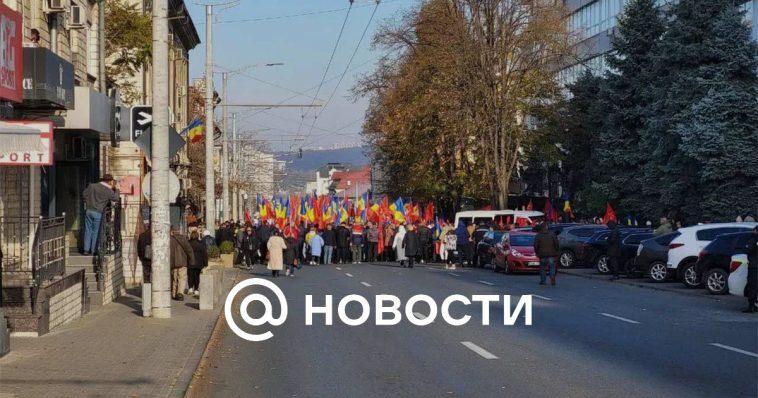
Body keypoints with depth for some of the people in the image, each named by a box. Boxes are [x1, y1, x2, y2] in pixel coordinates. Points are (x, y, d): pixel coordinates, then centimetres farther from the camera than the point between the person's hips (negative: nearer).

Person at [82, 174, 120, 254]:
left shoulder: (92, 186, 4)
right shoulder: (108, 191, -8)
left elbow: (84, 194, 10)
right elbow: (116, 198, 2)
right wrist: (114, 188, 12)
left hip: (88, 211, 4)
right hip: (98, 212, -4)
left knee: (88, 230, 9)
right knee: (95, 232, 5)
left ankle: (86, 249, 9)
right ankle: (93, 250, 7)